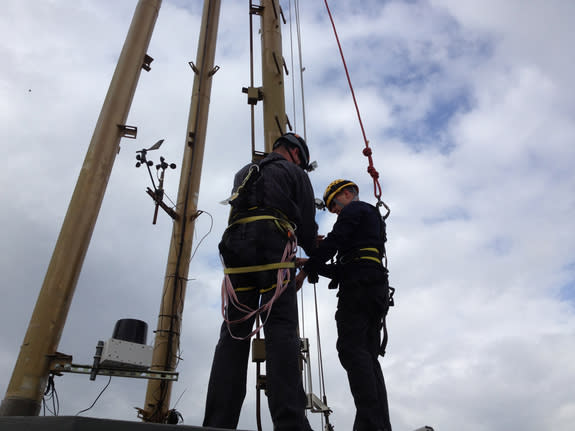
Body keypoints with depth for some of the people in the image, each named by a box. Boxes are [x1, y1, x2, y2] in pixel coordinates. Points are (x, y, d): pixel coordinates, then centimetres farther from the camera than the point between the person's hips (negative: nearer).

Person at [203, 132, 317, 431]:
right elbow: (307, 223, 11)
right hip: (273, 245, -4)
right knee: (281, 330, -10)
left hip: (235, 245, 5)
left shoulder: (244, 172, 33)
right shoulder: (295, 173, 17)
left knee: (234, 333, 2)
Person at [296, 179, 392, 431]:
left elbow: (334, 241, -11)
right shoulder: (375, 218, 35)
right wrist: (313, 265, 25)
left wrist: (305, 271, -4)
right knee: (369, 357, 4)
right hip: (378, 289, 10)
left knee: (351, 349, -16)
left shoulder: (354, 209, 7)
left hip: (359, 286, -10)